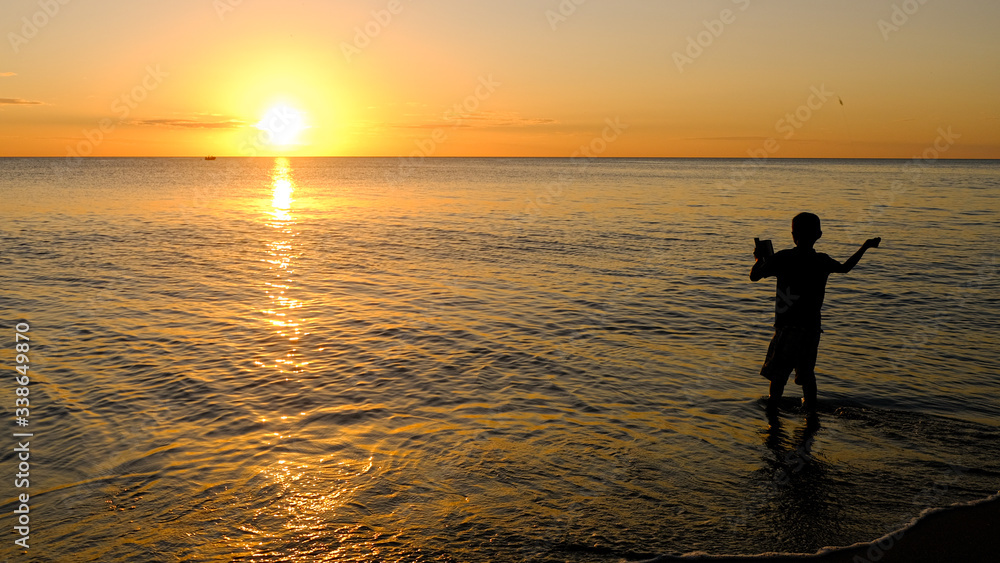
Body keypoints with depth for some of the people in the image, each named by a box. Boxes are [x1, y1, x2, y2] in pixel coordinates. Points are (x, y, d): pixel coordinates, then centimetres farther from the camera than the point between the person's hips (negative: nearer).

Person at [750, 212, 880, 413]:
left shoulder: (782, 258, -10)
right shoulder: (823, 261, 2)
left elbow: (754, 276, -3)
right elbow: (845, 267, 22)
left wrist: (759, 258, 18)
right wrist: (865, 246, 36)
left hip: (787, 327, -4)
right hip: (812, 328, 4)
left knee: (777, 374, 2)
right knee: (806, 373, 18)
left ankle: (772, 409, 3)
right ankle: (811, 408, 27)